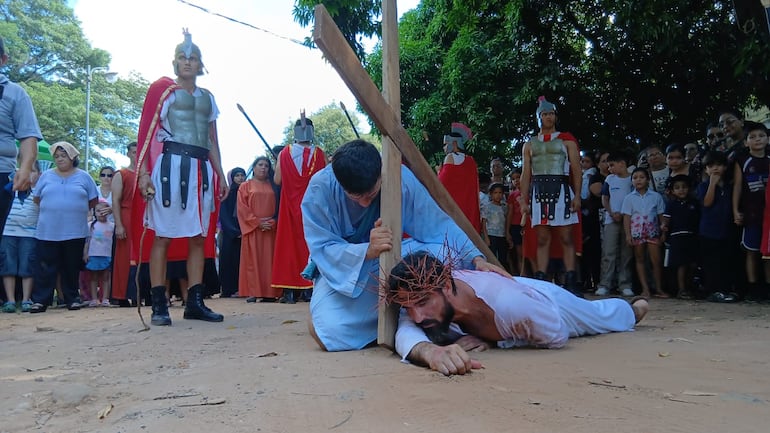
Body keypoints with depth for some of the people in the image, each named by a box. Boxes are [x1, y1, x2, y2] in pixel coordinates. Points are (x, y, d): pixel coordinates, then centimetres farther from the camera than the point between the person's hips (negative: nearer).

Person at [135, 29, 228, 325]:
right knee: (163, 235, -5)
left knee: (198, 236, 3)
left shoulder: (207, 97, 20)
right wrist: (143, 172, -11)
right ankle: (159, 305, -2)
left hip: (200, 169, 6)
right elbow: (147, 133, -1)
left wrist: (221, 175, 15)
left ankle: (195, 302, 8)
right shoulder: (162, 90, 5)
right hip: (170, 164, -5)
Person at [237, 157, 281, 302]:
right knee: (253, 260, -4)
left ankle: (269, 292, 1)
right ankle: (252, 292, -4)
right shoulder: (245, 186, 8)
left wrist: (272, 222, -8)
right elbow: (242, 208, -1)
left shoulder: (273, 187, 14)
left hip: (270, 229, 2)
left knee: (269, 260, 0)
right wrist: (257, 222, -11)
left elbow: (279, 207, 8)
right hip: (252, 230, -2)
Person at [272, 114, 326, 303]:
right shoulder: (319, 154, -3)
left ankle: (289, 289, 2)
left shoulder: (284, 153, -2)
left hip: (291, 205, 0)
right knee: (311, 243, 6)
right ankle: (308, 288, 5)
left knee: (289, 242, 4)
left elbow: (277, 180, -2)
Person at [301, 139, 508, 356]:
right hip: (341, 268, -2)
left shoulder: (401, 177, -20)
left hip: (387, 261, 2)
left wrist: (476, 258, -26)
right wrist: (367, 251, -40)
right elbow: (322, 248, -23)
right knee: (332, 332, -32)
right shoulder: (320, 187, -24)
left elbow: (438, 224, -14)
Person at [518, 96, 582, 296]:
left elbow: (576, 169, 5)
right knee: (542, 239, 1)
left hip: (561, 189, -2)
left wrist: (577, 195, -7)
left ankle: (570, 281, -3)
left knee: (566, 237, -4)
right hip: (538, 191, 2)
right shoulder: (530, 144, 17)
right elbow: (525, 174, 13)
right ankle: (540, 281, 2)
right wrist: (524, 200, 5)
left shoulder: (566, 140, 11)